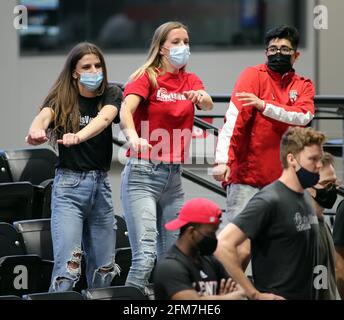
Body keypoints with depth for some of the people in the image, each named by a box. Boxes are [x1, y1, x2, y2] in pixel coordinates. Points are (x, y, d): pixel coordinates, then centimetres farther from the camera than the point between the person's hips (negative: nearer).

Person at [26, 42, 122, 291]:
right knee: (67, 266, -14)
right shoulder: (61, 99, -1)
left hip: (101, 184, 3)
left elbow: (104, 118, -20)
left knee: (104, 268, 7)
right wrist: (36, 131, -49)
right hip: (68, 186, -3)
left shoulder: (110, 95, 2)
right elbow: (44, 116, -23)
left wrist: (78, 136, -41)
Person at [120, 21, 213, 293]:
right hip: (142, 173, -6)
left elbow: (208, 104, -7)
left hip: (174, 176, 6)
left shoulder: (190, 80, 13)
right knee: (145, 254, -17)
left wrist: (201, 97, -31)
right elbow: (126, 110, -21)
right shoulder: (147, 78, -3)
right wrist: (132, 135, -42)